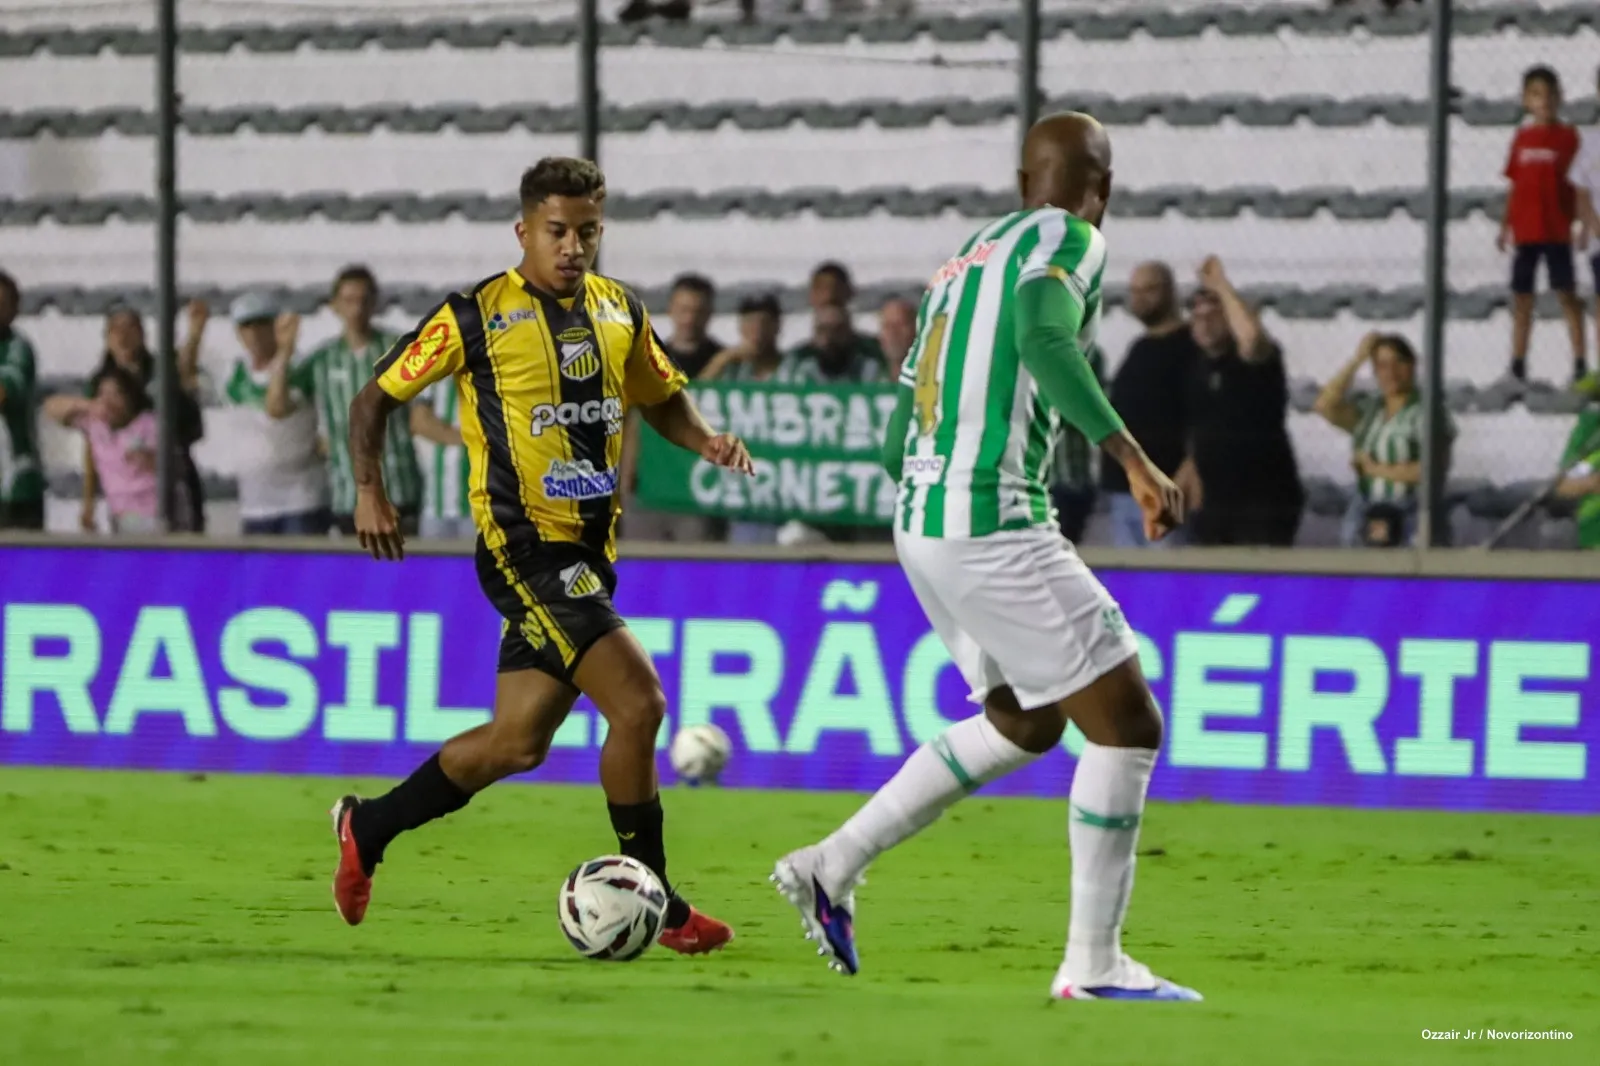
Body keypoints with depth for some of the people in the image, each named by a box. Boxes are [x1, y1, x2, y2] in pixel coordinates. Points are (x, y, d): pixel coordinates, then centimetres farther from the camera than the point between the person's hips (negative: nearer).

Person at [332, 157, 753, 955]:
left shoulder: (619, 313, 10)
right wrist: (370, 490, -12)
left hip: (588, 553, 7)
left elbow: (662, 399, 24)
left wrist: (705, 440, 3)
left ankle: (368, 828, 31)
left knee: (518, 742, 11)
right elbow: (378, 396, 1)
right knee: (637, 701, -19)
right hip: (524, 549, -7)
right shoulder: (478, 317, -7)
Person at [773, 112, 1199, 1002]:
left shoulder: (965, 257, 21)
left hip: (921, 523, 9)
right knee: (1127, 724, -1)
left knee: (1024, 723, 24)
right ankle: (1094, 964, 0)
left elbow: (902, 439, 24)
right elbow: (1044, 339, -27)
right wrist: (1135, 460, -29)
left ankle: (833, 866, 21)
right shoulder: (1067, 240, -4)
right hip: (995, 525, -9)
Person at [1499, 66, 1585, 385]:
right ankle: (1517, 364, 14)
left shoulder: (1568, 137, -3)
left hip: (1557, 229, -4)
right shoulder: (1522, 138, 7)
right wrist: (1506, 227, 11)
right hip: (1525, 229, 4)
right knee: (1521, 297, 8)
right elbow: (1515, 187, 12)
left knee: (1567, 293, -3)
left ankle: (1579, 362, -2)